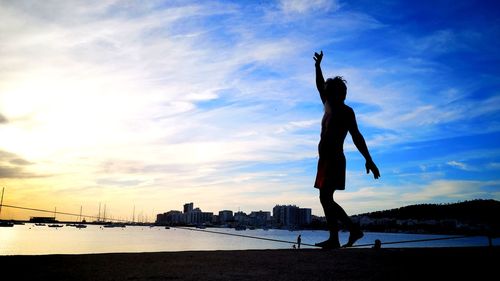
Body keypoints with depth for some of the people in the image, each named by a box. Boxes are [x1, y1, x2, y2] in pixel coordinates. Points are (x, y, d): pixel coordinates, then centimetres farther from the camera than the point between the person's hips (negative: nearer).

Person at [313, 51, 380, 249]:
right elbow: (320, 87, 31)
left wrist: (369, 160, -17)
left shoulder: (346, 112, -4)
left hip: (334, 159, -9)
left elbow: (356, 137, -12)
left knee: (325, 198, -14)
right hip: (326, 160, 9)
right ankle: (353, 229, 12)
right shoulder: (329, 108, 18)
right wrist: (318, 66, 30)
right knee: (326, 199, 8)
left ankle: (334, 239, -11)